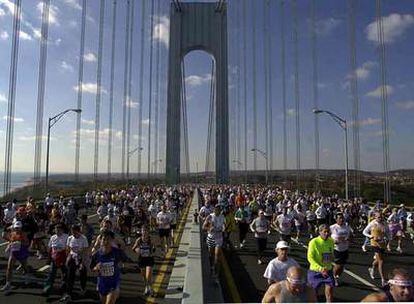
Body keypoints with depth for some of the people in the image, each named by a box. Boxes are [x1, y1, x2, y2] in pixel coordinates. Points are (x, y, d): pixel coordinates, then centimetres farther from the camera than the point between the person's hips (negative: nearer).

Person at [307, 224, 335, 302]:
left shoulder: (331, 241, -1)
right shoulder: (314, 242, -18)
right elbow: (310, 258, -19)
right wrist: (320, 269, -28)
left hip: (328, 271, 4)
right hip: (315, 271, -4)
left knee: (330, 290, -3)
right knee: (313, 292, 11)